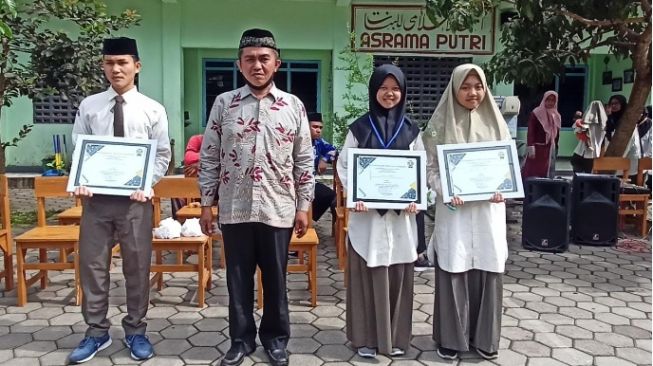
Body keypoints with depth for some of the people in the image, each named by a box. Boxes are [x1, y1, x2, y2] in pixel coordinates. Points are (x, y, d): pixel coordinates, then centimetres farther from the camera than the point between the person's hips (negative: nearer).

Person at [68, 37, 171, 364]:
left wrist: (146, 185, -12)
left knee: (137, 266, 7)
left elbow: (162, 155, 3)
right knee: (92, 265, 7)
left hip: (135, 199, -1)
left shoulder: (153, 110, 3)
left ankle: (135, 331, 24)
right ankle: (96, 332, 23)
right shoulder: (88, 106, 6)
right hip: (96, 196, 1)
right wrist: (80, 182, -9)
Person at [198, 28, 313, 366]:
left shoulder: (294, 106, 2)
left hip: (278, 210, 0)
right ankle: (241, 339, 29)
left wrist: (303, 206, 1)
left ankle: (276, 338, 30)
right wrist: (206, 204, 1)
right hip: (234, 209, 0)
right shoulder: (224, 103, 1)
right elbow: (209, 157, 3)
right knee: (238, 279, 11)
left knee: (275, 279, 11)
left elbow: (304, 161, 4)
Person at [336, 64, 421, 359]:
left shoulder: (411, 129, 7)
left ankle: (396, 336, 21)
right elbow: (343, 165, 2)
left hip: (400, 213, 2)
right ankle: (366, 336, 15)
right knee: (367, 273, 2)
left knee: (397, 275, 7)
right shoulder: (359, 127, 2)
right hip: (366, 212, -2)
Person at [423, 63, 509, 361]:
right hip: (454, 209, -2)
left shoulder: (495, 122, 8)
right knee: (453, 272, 1)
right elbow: (431, 167, -2)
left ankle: (484, 337, 22)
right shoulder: (441, 123, -1)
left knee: (488, 270, 6)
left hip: (489, 209, 3)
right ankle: (451, 337, 16)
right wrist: (446, 192, -18)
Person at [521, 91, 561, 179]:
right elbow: (531, 131, -12)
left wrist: (555, 148, 16)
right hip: (538, 148, -6)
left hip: (551, 149, 6)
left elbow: (557, 133, 18)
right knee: (533, 173, -8)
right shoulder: (536, 113, -6)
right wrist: (531, 147, -20)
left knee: (549, 175, 7)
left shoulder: (556, 116, 13)